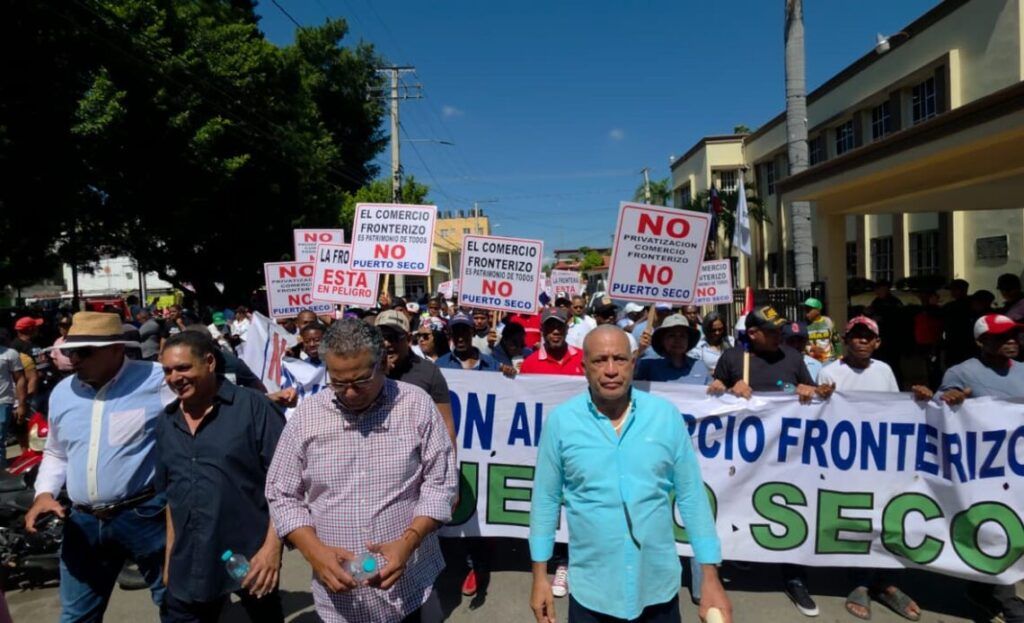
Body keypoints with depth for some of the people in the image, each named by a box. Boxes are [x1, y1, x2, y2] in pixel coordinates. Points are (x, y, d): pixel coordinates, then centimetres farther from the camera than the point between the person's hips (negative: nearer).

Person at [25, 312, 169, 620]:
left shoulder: (157, 382, -13)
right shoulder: (62, 392, 8)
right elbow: (55, 453, 21)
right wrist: (44, 493, 5)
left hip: (145, 515, -5)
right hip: (84, 521, 6)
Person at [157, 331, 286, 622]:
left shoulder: (253, 407, -11)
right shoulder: (166, 423, 7)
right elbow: (172, 495, 15)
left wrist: (272, 546, -17)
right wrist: (169, 557, 14)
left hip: (251, 557, -4)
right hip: (189, 564, 5)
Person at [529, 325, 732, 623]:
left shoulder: (666, 415, -7)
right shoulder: (561, 421, -9)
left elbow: (692, 497, -2)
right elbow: (546, 499, -2)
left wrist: (710, 580, -2)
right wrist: (540, 577, 0)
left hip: (659, 587, 1)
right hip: (591, 590, -1)